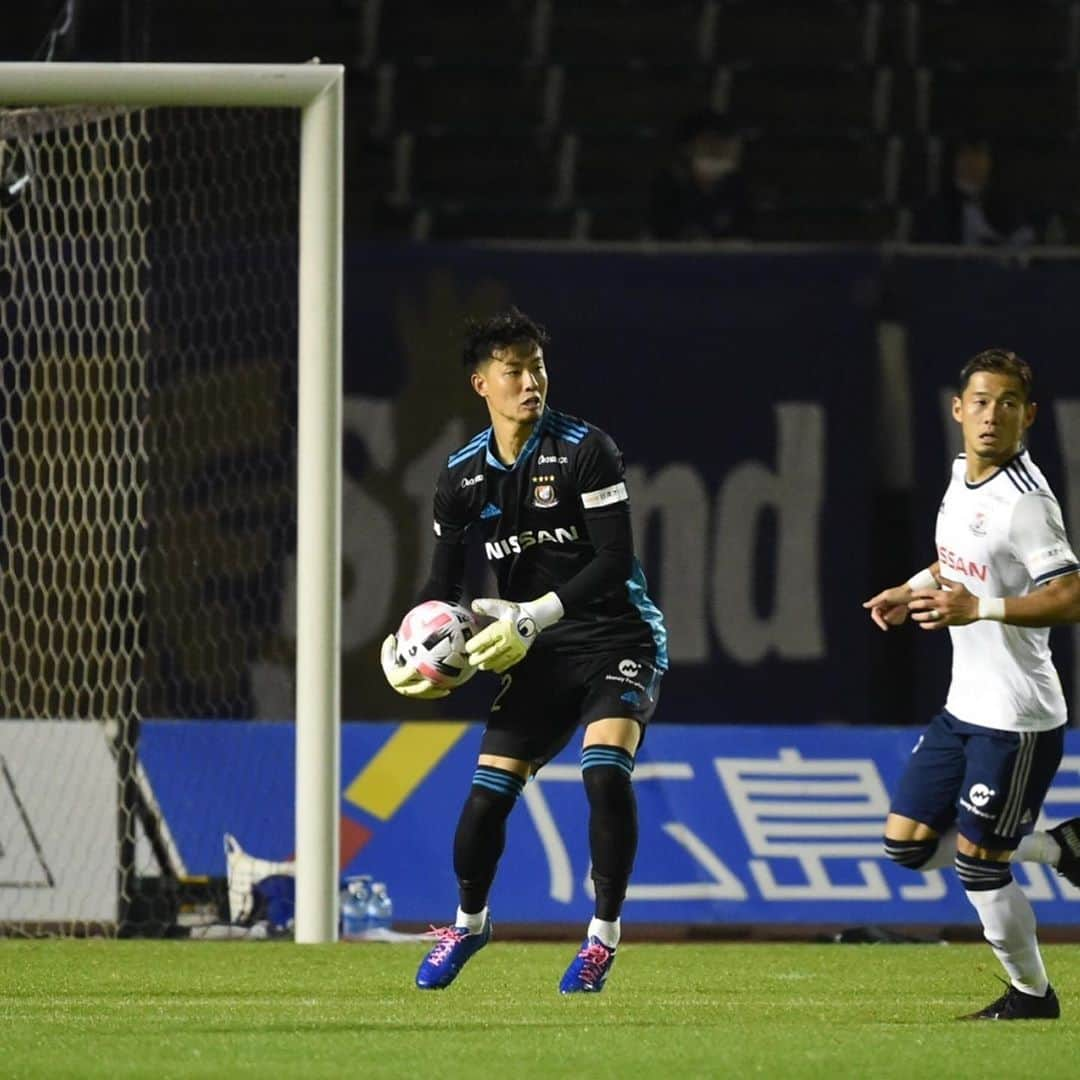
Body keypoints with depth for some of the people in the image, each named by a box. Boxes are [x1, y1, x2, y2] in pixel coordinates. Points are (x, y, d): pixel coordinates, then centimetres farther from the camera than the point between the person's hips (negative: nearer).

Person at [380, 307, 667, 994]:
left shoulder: (585, 450, -11)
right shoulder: (464, 475, 3)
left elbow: (614, 562, -17)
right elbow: (444, 582, 8)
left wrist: (533, 615, -25)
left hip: (618, 638, -4)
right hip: (543, 654, 4)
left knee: (605, 766, -26)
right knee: (488, 789, -4)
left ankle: (605, 933, -12)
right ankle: (469, 921, 24)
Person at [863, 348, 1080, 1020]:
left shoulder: (1024, 501, -19)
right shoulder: (962, 477, 8)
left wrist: (979, 608, -32)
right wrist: (911, 592, 14)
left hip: (1017, 719, -9)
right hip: (964, 707, 9)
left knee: (977, 862, -3)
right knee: (908, 845, 8)